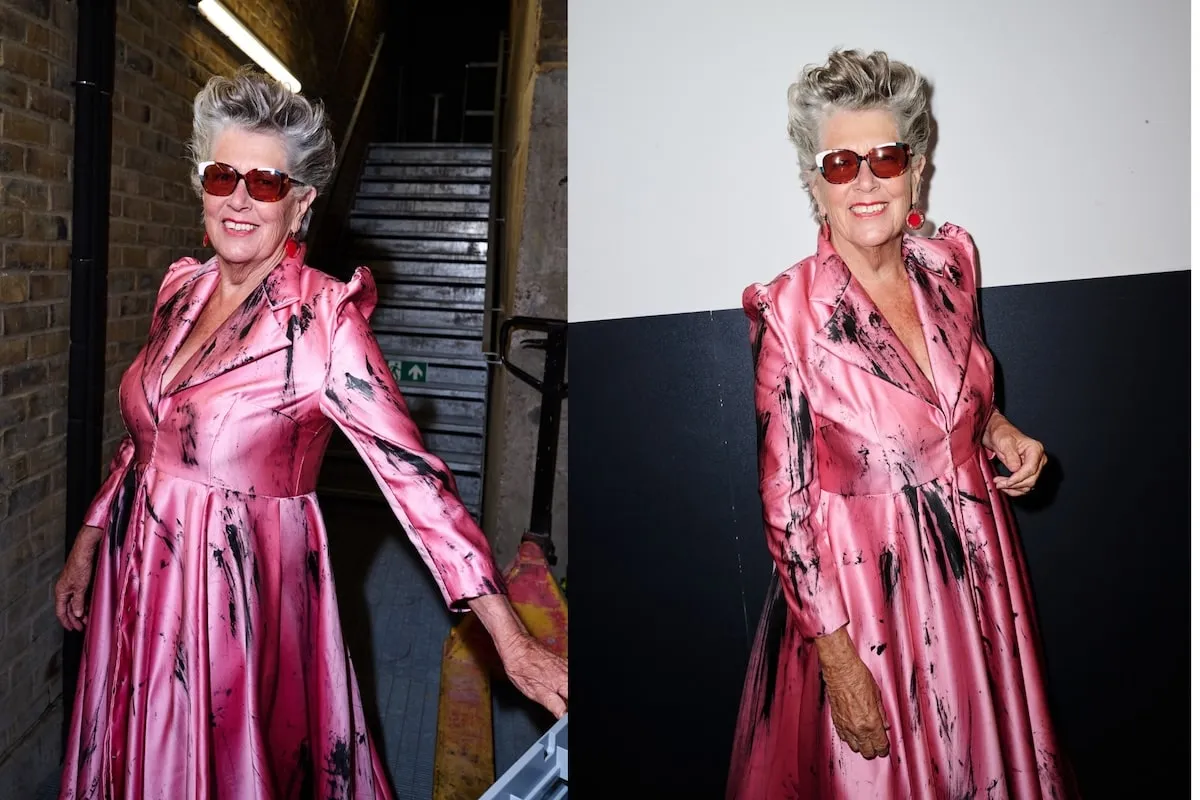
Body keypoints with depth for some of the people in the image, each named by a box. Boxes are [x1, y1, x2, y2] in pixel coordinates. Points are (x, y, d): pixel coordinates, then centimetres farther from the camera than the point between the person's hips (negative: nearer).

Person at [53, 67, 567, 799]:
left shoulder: (322, 318, -19)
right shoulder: (182, 290, 1)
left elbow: (413, 471, -26)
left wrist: (514, 642, -30)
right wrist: (88, 546, 18)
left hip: (240, 594, -6)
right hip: (140, 581, 6)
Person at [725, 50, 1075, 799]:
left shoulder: (950, 264, -3)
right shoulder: (790, 313, -20)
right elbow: (786, 501, -16)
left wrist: (999, 429, -6)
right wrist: (840, 661, -15)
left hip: (978, 568, 5)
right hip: (865, 587, -5)